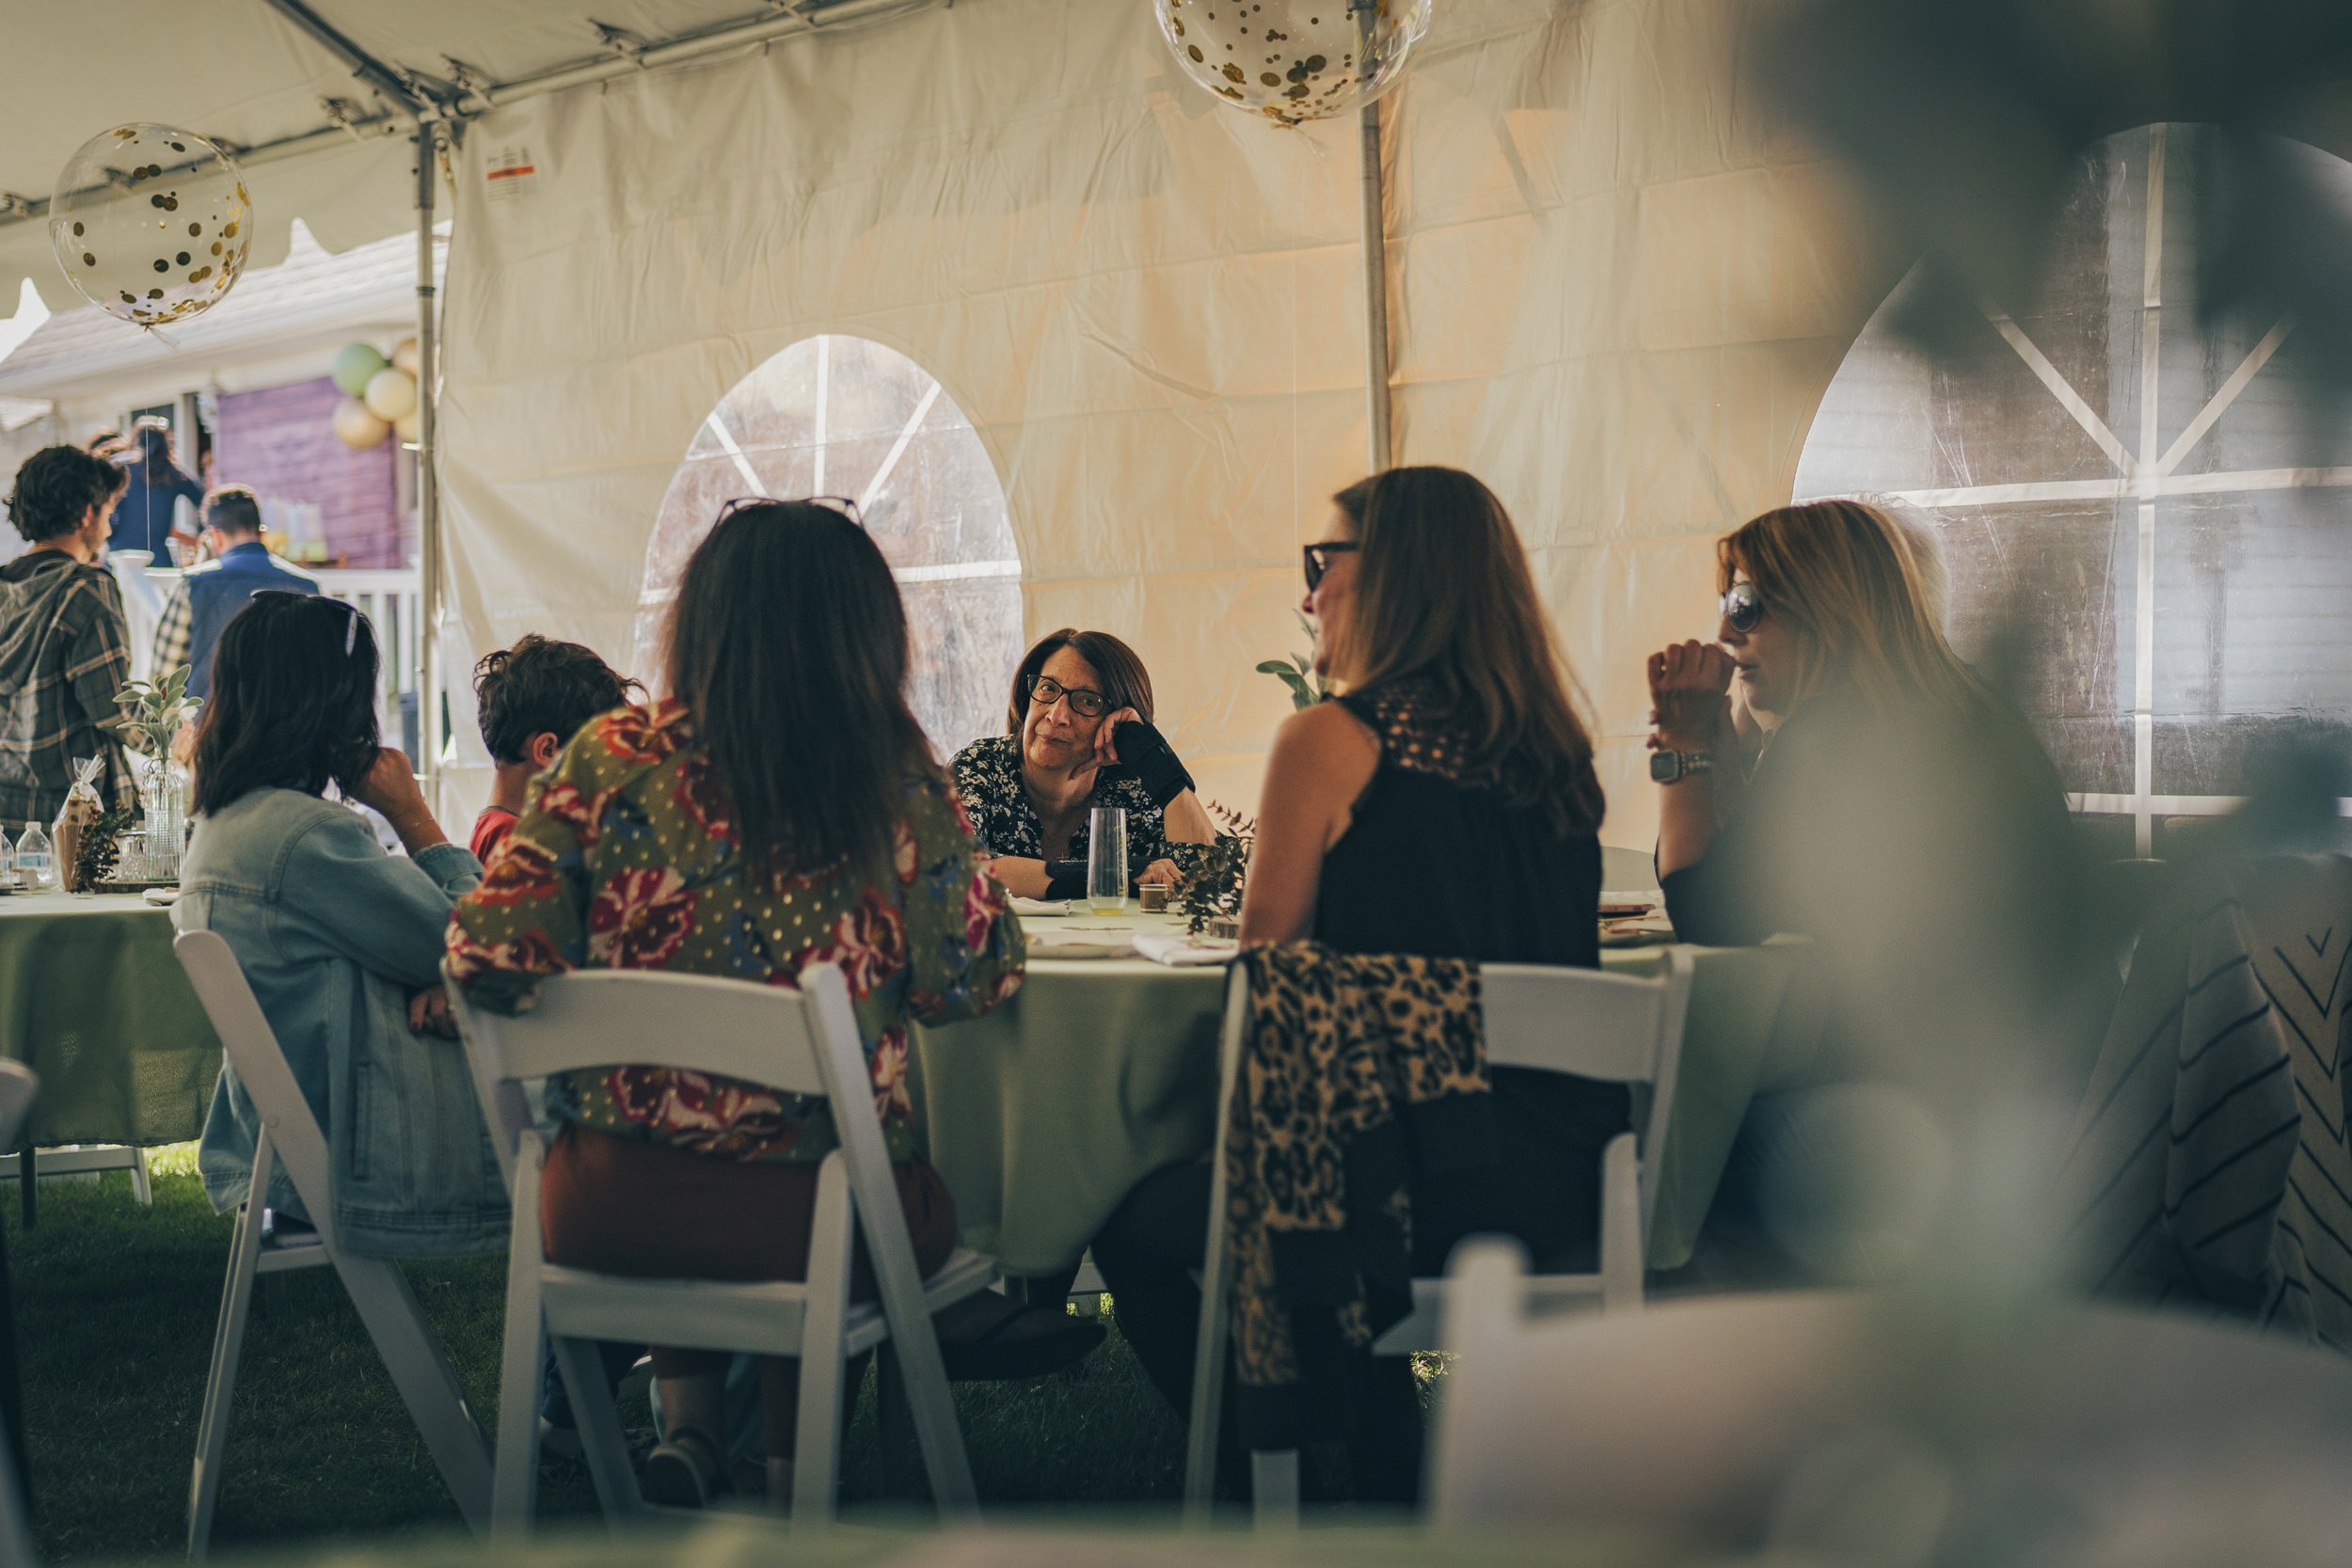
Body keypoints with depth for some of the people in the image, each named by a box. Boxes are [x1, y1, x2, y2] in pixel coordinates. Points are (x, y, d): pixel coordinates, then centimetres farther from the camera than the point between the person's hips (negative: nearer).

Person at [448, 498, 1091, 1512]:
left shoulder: (610, 757, -5)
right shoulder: (899, 781, -7)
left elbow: (489, 958, -6)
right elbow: (975, 978, 0)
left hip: (606, 1210, 2)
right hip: (814, 1215, -1)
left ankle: (690, 1421, 23)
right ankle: (794, 1475, 35)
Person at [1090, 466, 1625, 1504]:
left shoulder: (1330, 739, -9)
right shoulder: (1552, 750, 9)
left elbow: (1265, 955, 0)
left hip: (1426, 1192, -7)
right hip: (1573, 1193, 8)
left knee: (1133, 1225, 17)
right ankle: (1391, 1472, 43)